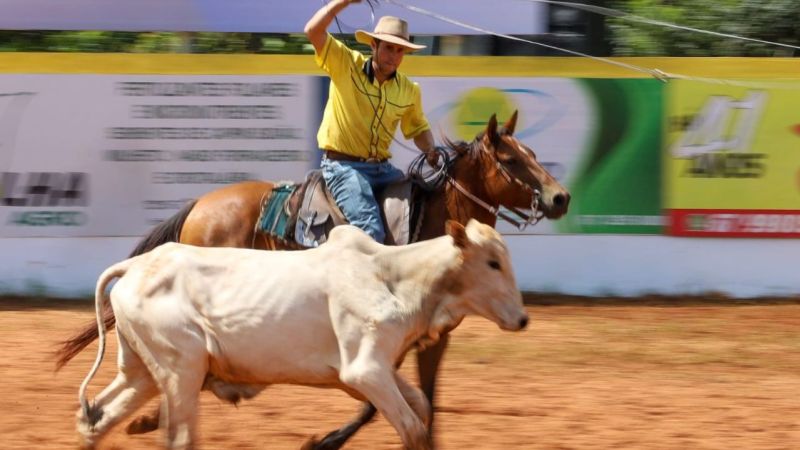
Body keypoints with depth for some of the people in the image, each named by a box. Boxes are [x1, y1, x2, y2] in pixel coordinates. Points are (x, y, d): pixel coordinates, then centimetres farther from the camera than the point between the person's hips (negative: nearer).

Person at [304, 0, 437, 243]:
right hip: (343, 166, -6)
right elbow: (313, 31, -15)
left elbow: (418, 128, 21)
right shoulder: (345, 65, -5)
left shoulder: (409, 90, 7)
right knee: (371, 230, -25)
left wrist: (431, 151, 0)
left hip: (382, 168, 6)